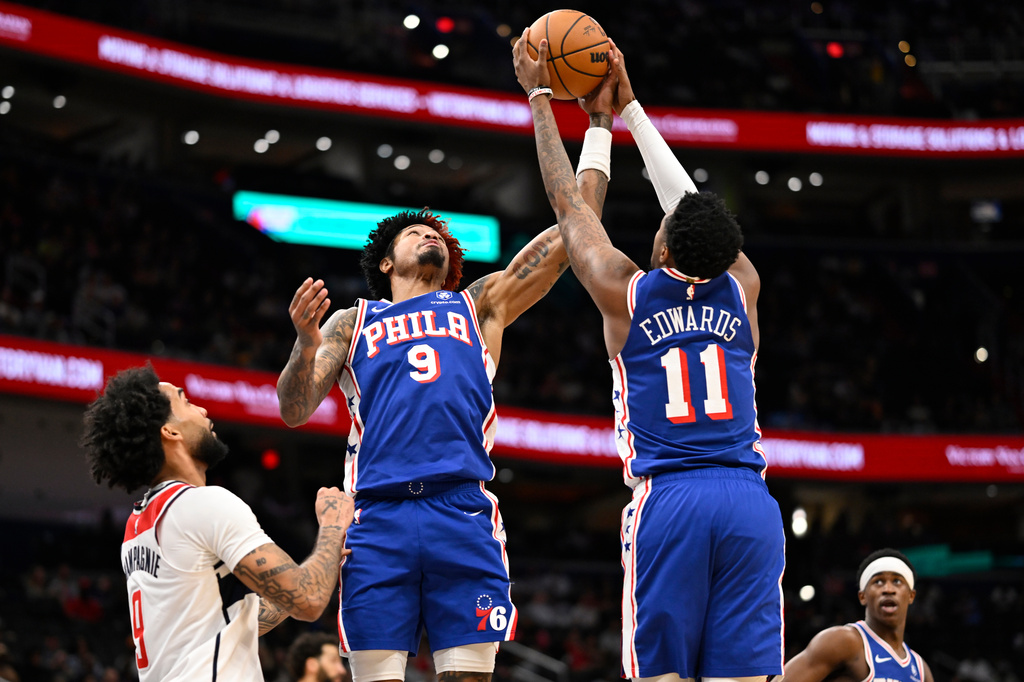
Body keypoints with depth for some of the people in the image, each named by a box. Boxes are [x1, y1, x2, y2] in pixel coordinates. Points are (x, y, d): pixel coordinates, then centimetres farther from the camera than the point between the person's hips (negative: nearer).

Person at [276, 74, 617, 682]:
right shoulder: (352, 322, 24)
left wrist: (599, 124, 21)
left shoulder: (481, 305, 26)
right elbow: (294, 410, 13)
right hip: (379, 521, 0)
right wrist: (306, 340, -7)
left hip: (465, 514, 0)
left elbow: (574, 231, 21)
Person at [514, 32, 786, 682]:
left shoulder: (624, 292, 4)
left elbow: (568, 202, 16)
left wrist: (540, 98, 27)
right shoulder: (741, 289, 11)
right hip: (750, 502, 2)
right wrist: (629, 106, 34)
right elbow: (692, 203, 25)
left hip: (667, 501, -2)